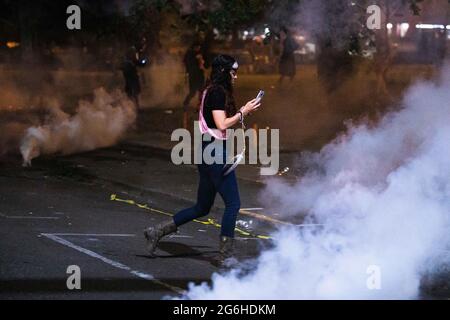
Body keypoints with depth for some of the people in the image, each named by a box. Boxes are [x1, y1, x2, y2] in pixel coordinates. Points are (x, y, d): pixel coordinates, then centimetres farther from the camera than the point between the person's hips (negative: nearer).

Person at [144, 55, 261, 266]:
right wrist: (243, 112, -10)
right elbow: (222, 124, -19)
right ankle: (225, 255, -2)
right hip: (216, 152, -10)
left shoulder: (211, 92, 17)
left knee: (202, 207, 14)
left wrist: (241, 113, 14)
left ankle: (157, 232, 14)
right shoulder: (218, 93, -13)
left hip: (207, 152, 10)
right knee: (233, 203, -4)